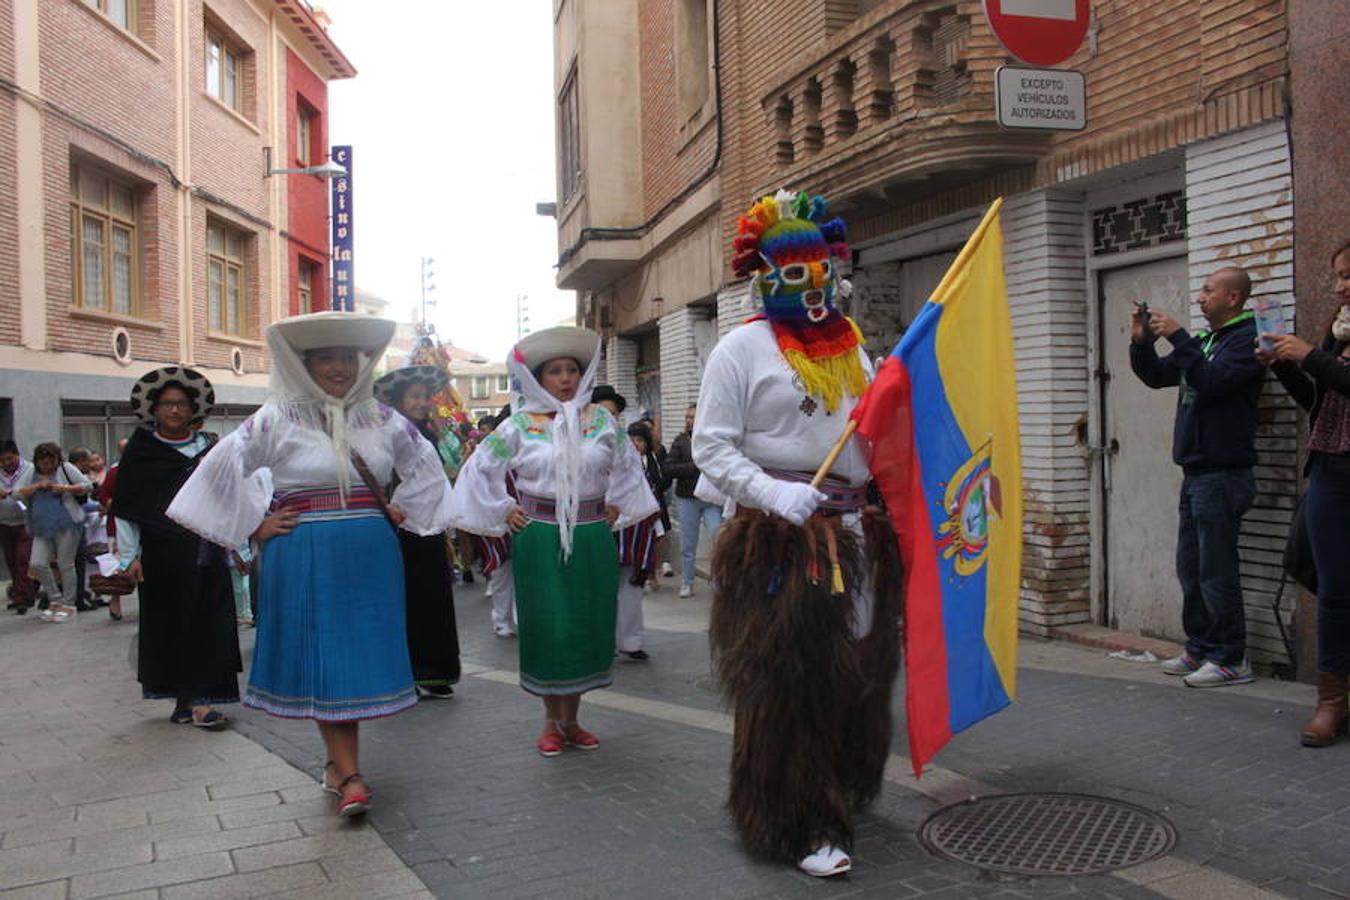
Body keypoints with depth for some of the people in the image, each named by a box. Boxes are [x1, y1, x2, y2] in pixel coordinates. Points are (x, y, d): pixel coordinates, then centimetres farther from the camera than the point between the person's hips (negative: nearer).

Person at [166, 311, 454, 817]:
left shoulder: (380, 417, 7)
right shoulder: (277, 418, -3)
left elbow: (424, 463, 20)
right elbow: (223, 470, -3)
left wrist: (401, 511, 11)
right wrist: (255, 526, -4)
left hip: (370, 557, 3)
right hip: (304, 559, -3)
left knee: (359, 657, 6)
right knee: (319, 660, -2)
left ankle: (339, 762, 23)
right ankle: (349, 774, 3)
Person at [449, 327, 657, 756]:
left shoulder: (601, 420, 5)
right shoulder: (520, 425, -2)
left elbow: (627, 466, 19)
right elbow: (481, 468, 5)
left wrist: (615, 506, 11)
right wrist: (504, 511, 1)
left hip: (592, 538, 3)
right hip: (540, 539, -3)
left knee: (588, 625, 7)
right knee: (546, 628, 1)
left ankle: (571, 719, 23)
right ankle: (551, 720, 17)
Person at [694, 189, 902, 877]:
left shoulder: (853, 346, 15)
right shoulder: (744, 347, -3)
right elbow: (710, 447, -10)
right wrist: (777, 495, -22)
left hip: (854, 533, 7)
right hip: (780, 539, -6)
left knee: (856, 673, 14)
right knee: (788, 682, -3)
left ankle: (841, 795, 35)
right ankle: (800, 824, 10)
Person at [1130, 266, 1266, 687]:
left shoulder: (1246, 338, -8)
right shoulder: (1204, 340, 19)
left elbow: (1211, 381, -22)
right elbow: (1156, 376, 22)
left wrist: (1177, 337, -19)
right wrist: (1141, 341, 5)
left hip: (1223, 475, -9)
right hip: (1196, 474, 9)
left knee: (1216, 572, -6)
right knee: (1191, 569, 13)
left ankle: (1231, 659, 3)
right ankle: (1200, 649, 22)